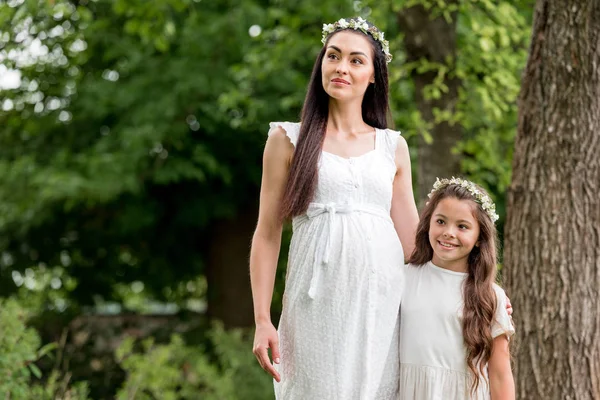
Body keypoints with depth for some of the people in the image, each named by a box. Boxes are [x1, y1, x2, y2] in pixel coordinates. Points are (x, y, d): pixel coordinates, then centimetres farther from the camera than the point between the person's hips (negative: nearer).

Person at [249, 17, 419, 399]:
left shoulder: (393, 146, 14)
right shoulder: (288, 139, 7)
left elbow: (411, 238, 16)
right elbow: (268, 235, 4)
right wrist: (262, 320, -3)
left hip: (383, 304, 2)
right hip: (319, 304, -2)